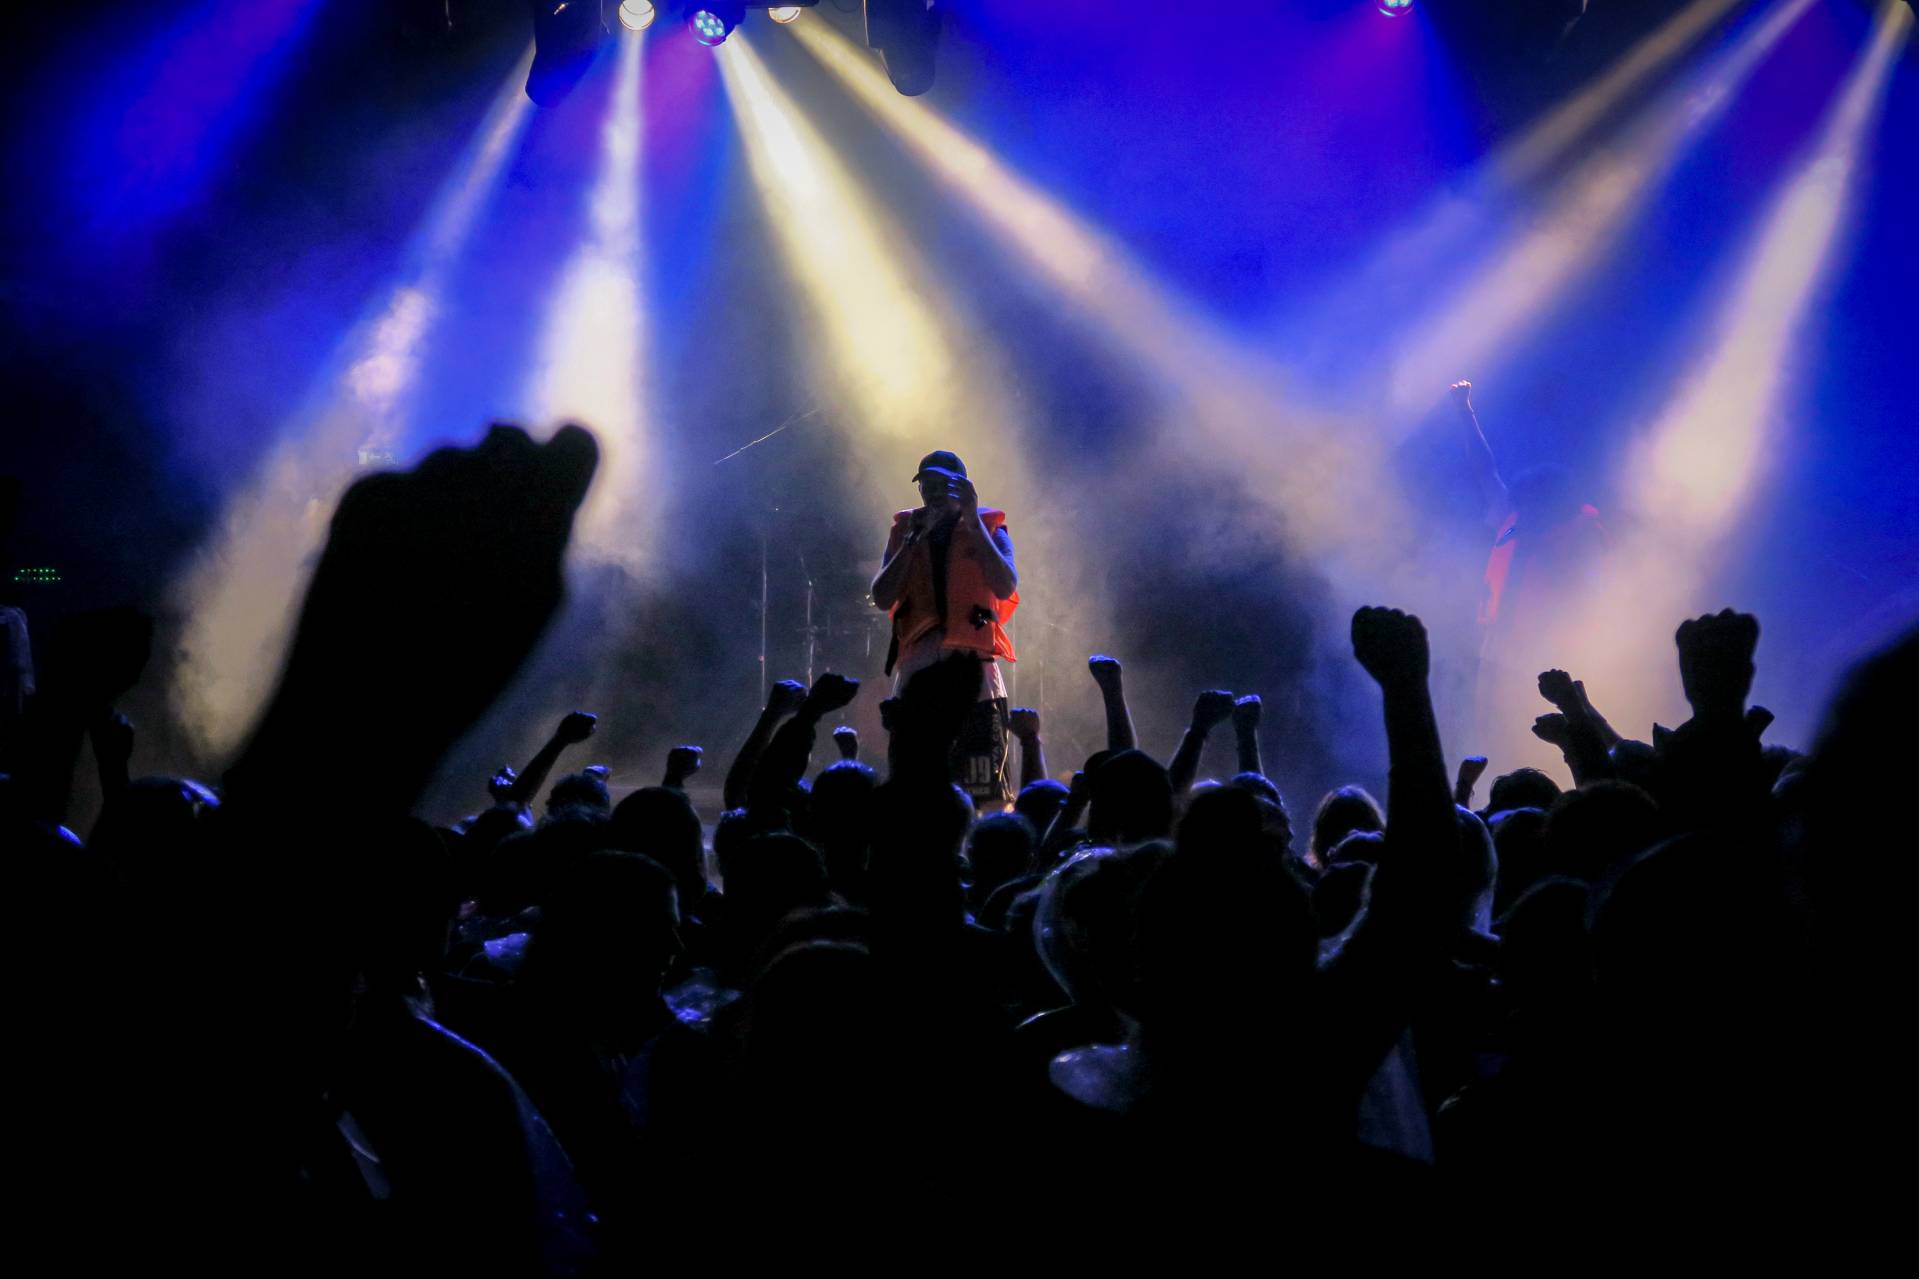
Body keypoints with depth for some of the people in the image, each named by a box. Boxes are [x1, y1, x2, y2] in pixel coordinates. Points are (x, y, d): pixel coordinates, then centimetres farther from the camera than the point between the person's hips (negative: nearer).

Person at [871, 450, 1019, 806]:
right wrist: (914, 539, -5)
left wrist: (973, 523, -12)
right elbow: (882, 597, 1)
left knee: (983, 792, -9)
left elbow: (1006, 588, -11)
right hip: (916, 669, 3)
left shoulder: (988, 528, 7)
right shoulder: (904, 529, 14)